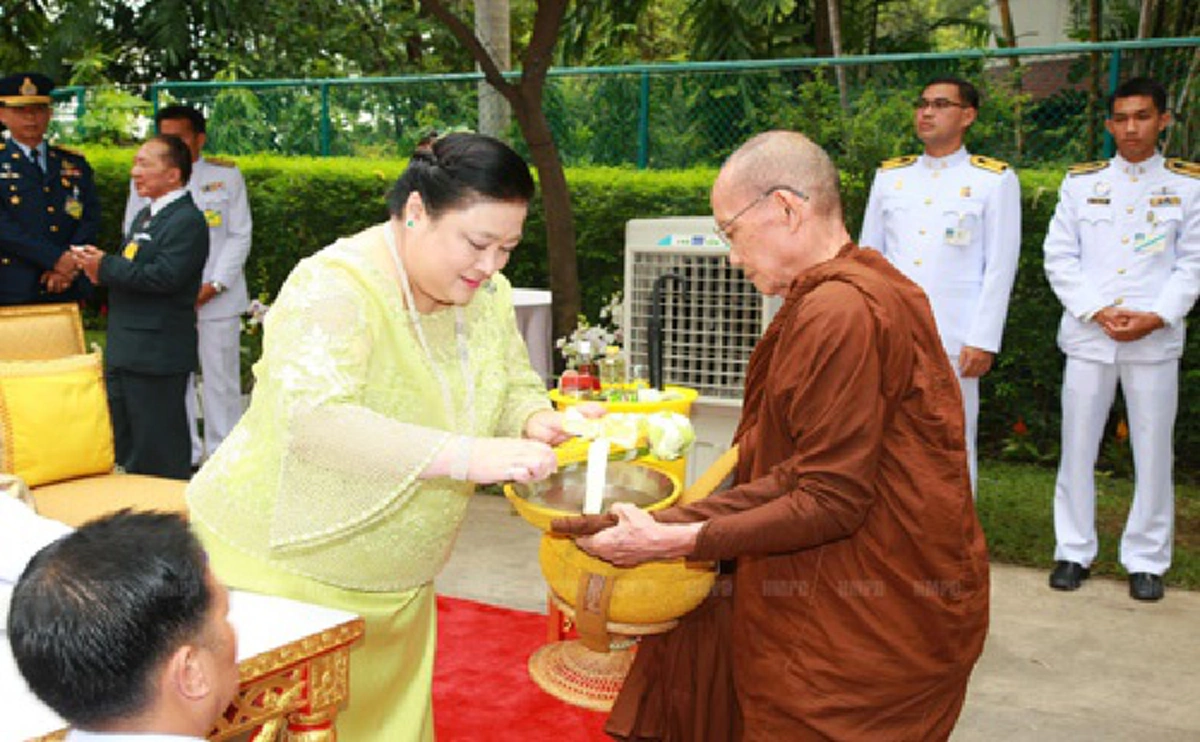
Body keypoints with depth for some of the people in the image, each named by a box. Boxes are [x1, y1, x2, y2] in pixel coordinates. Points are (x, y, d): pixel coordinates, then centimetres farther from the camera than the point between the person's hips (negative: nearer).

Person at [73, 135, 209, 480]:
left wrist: (106, 267, -16)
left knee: (159, 456, -1)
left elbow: (164, 276, -25)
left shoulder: (187, 221, -14)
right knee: (125, 449, 19)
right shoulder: (146, 216, 18)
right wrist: (101, 268, 1)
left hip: (156, 355, -10)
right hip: (124, 351, 10)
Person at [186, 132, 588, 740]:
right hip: (283, 566, -6)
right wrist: (465, 456, -45)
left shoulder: (485, 292, -1)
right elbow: (314, 420, -37)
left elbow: (515, 386, 9)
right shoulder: (334, 290, -24)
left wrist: (534, 422, -16)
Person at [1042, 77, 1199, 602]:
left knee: (1152, 451, 3)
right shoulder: (1080, 182, 8)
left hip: (1154, 339, -1)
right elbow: (1059, 258, 3)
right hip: (1087, 336, 1)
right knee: (1077, 446, 5)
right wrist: (1098, 311, -9)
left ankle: (1146, 560, 17)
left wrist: (1156, 317, -12)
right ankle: (1074, 551, 18)